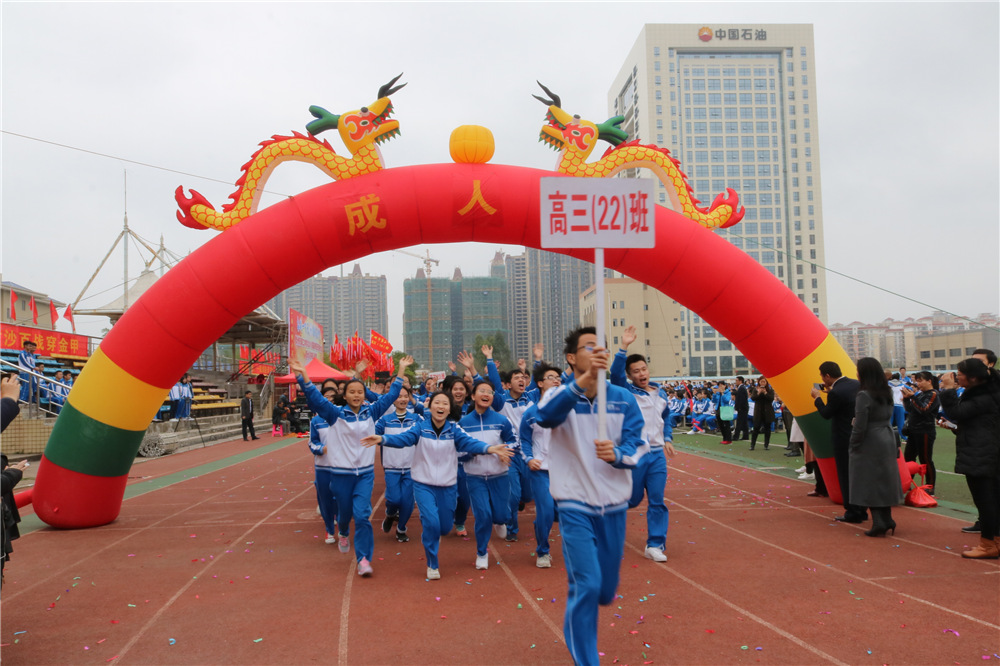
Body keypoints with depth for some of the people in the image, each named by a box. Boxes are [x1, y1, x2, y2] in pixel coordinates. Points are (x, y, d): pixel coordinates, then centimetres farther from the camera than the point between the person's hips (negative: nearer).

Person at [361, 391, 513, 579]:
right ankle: (432, 565, 8)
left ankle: (425, 524, 46)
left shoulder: (454, 429, -5)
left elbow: (469, 442, -19)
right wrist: (382, 439, -41)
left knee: (445, 527, 8)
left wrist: (490, 449, -38)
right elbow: (404, 438, -22)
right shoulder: (421, 426, -8)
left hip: (448, 486, 2)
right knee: (431, 523, -15)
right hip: (423, 484, -2)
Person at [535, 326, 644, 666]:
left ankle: (577, 620, 49)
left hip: (614, 504, 3)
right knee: (587, 586, -10)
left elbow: (635, 445, -4)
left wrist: (616, 455, -28)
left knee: (606, 591, 15)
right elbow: (545, 415, -31)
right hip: (575, 505, -3)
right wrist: (584, 379, -45)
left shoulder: (623, 399, 0)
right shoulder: (561, 396, -8)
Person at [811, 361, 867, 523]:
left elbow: (826, 414, -11)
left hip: (844, 440, -8)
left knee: (846, 475, 2)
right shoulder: (856, 384, 3)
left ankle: (853, 513, 8)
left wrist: (817, 397, 1)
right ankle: (862, 511, 25)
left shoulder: (836, 393, -22)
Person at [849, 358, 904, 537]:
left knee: (870, 483, 0)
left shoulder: (864, 395, -17)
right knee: (884, 480, 15)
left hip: (870, 444, -8)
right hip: (887, 441, 8)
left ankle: (879, 522, -4)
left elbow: (859, 426, -17)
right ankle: (887, 520, 18)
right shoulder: (887, 393, 7)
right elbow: (888, 417, 12)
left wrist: (853, 446, -8)